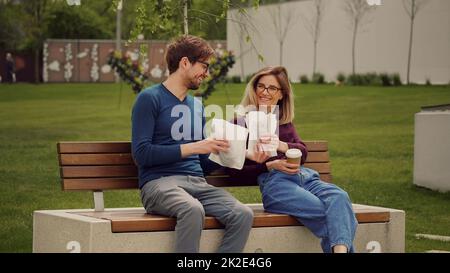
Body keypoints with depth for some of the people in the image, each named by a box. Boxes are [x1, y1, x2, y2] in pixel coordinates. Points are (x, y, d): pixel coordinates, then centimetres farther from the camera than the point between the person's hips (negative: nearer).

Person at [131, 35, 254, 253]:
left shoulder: (197, 106, 23)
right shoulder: (150, 99, 2)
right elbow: (141, 154, -10)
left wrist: (223, 155, 3)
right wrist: (192, 147, -12)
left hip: (197, 183, 6)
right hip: (159, 182, -6)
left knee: (243, 215, -22)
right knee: (193, 209, -38)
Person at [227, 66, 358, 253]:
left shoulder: (284, 121, 30)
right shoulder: (242, 121, 15)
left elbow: (303, 152, 12)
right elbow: (234, 170, 6)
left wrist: (281, 145, -11)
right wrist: (270, 165, -9)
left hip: (304, 175, 5)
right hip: (273, 181, -4)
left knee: (338, 196, -32)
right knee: (323, 210, -35)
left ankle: (341, 248, -54)